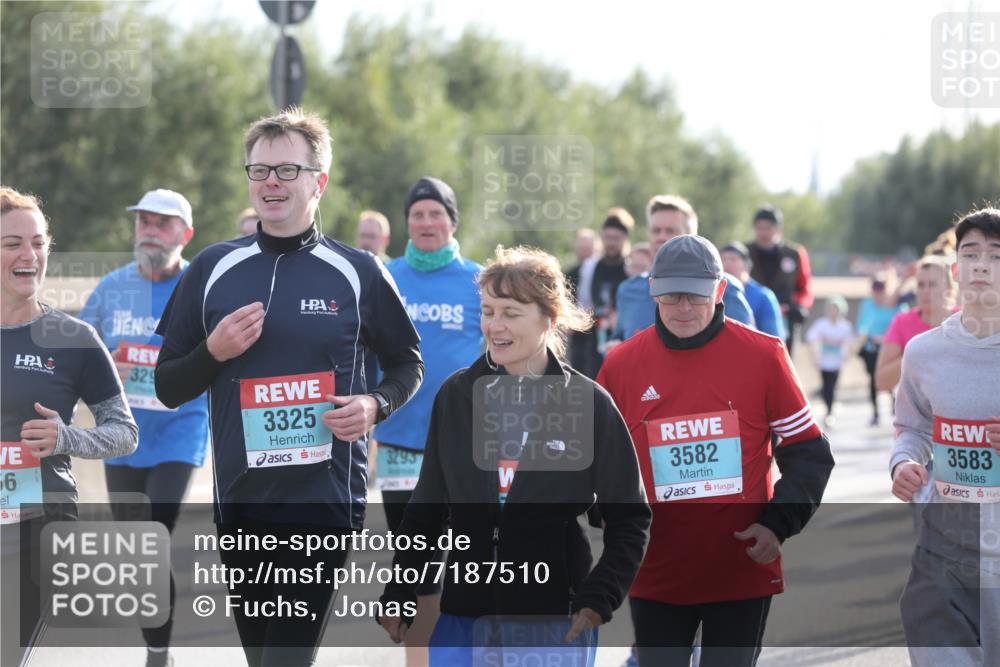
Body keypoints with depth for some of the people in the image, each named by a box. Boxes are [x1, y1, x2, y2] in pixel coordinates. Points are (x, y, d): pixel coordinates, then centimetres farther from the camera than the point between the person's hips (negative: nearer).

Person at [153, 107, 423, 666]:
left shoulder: (358, 273, 1)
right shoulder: (212, 269, 6)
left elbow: (407, 363, 13)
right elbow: (169, 388, 9)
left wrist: (376, 405, -8)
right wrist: (214, 353, -11)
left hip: (328, 499, -3)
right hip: (241, 500, 3)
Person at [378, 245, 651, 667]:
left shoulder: (590, 404, -4)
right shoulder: (455, 395, 4)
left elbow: (627, 517, 1)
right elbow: (426, 507, 12)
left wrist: (599, 601, -10)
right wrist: (398, 594, 8)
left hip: (555, 621, -2)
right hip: (463, 616, 2)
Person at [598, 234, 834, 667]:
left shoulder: (762, 356, -4)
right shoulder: (621, 364, 0)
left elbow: (808, 452, 1)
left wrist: (779, 522, -11)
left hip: (743, 571, -1)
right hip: (654, 577, 1)